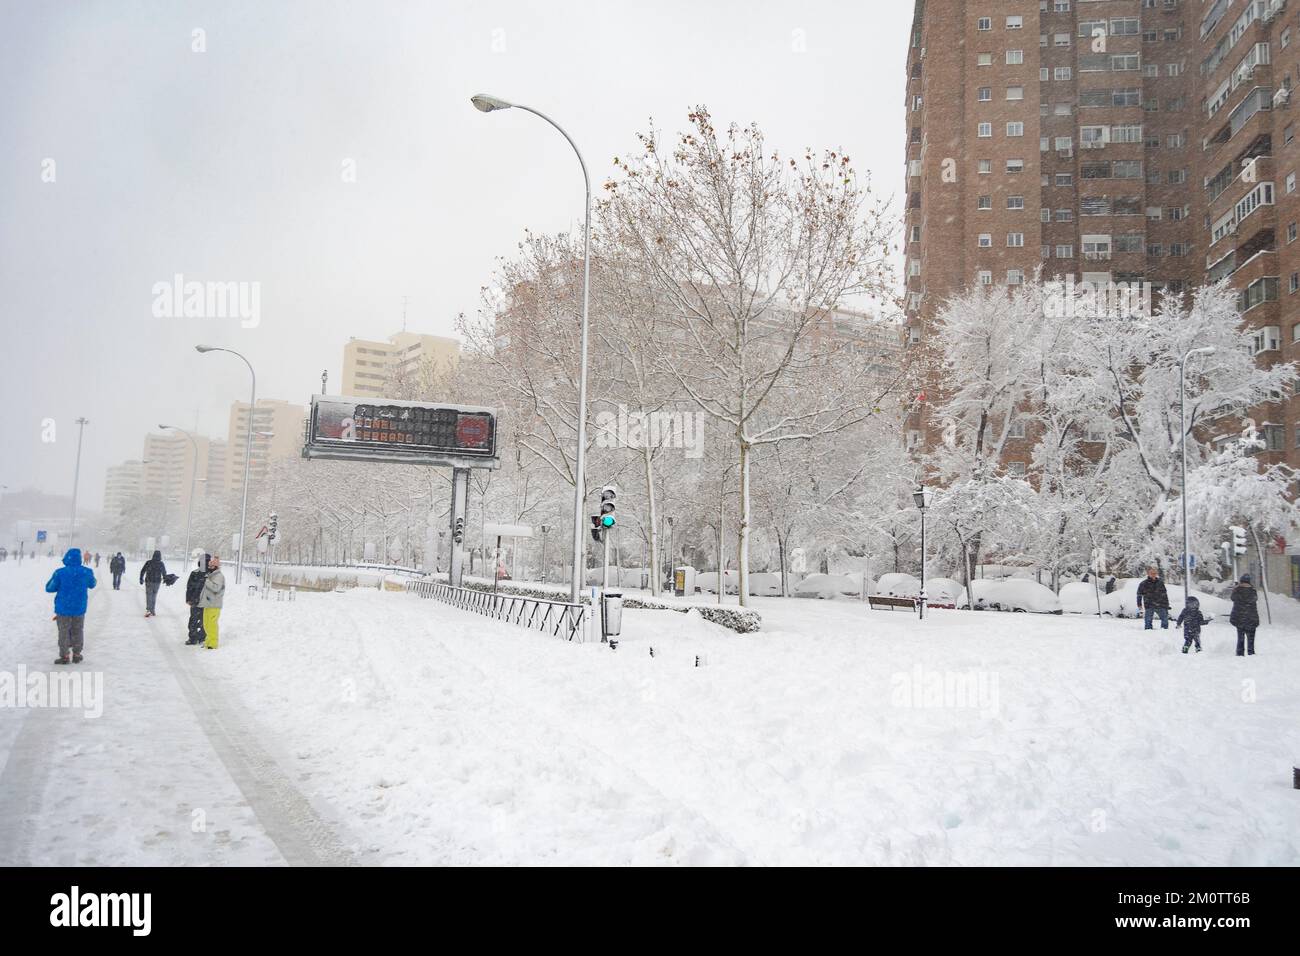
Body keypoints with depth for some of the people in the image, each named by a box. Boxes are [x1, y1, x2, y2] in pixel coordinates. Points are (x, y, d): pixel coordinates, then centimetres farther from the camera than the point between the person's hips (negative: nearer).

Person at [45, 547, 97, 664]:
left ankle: (64, 656, 15)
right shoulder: (87, 572, -9)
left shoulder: (60, 573, -17)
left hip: (63, 608, -2)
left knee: (64, 632, 11)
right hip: (79, 608, 2)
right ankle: (76, 655, 22)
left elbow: (49, 588, -7)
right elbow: (92, 584, 11)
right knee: (78, 632, 16)